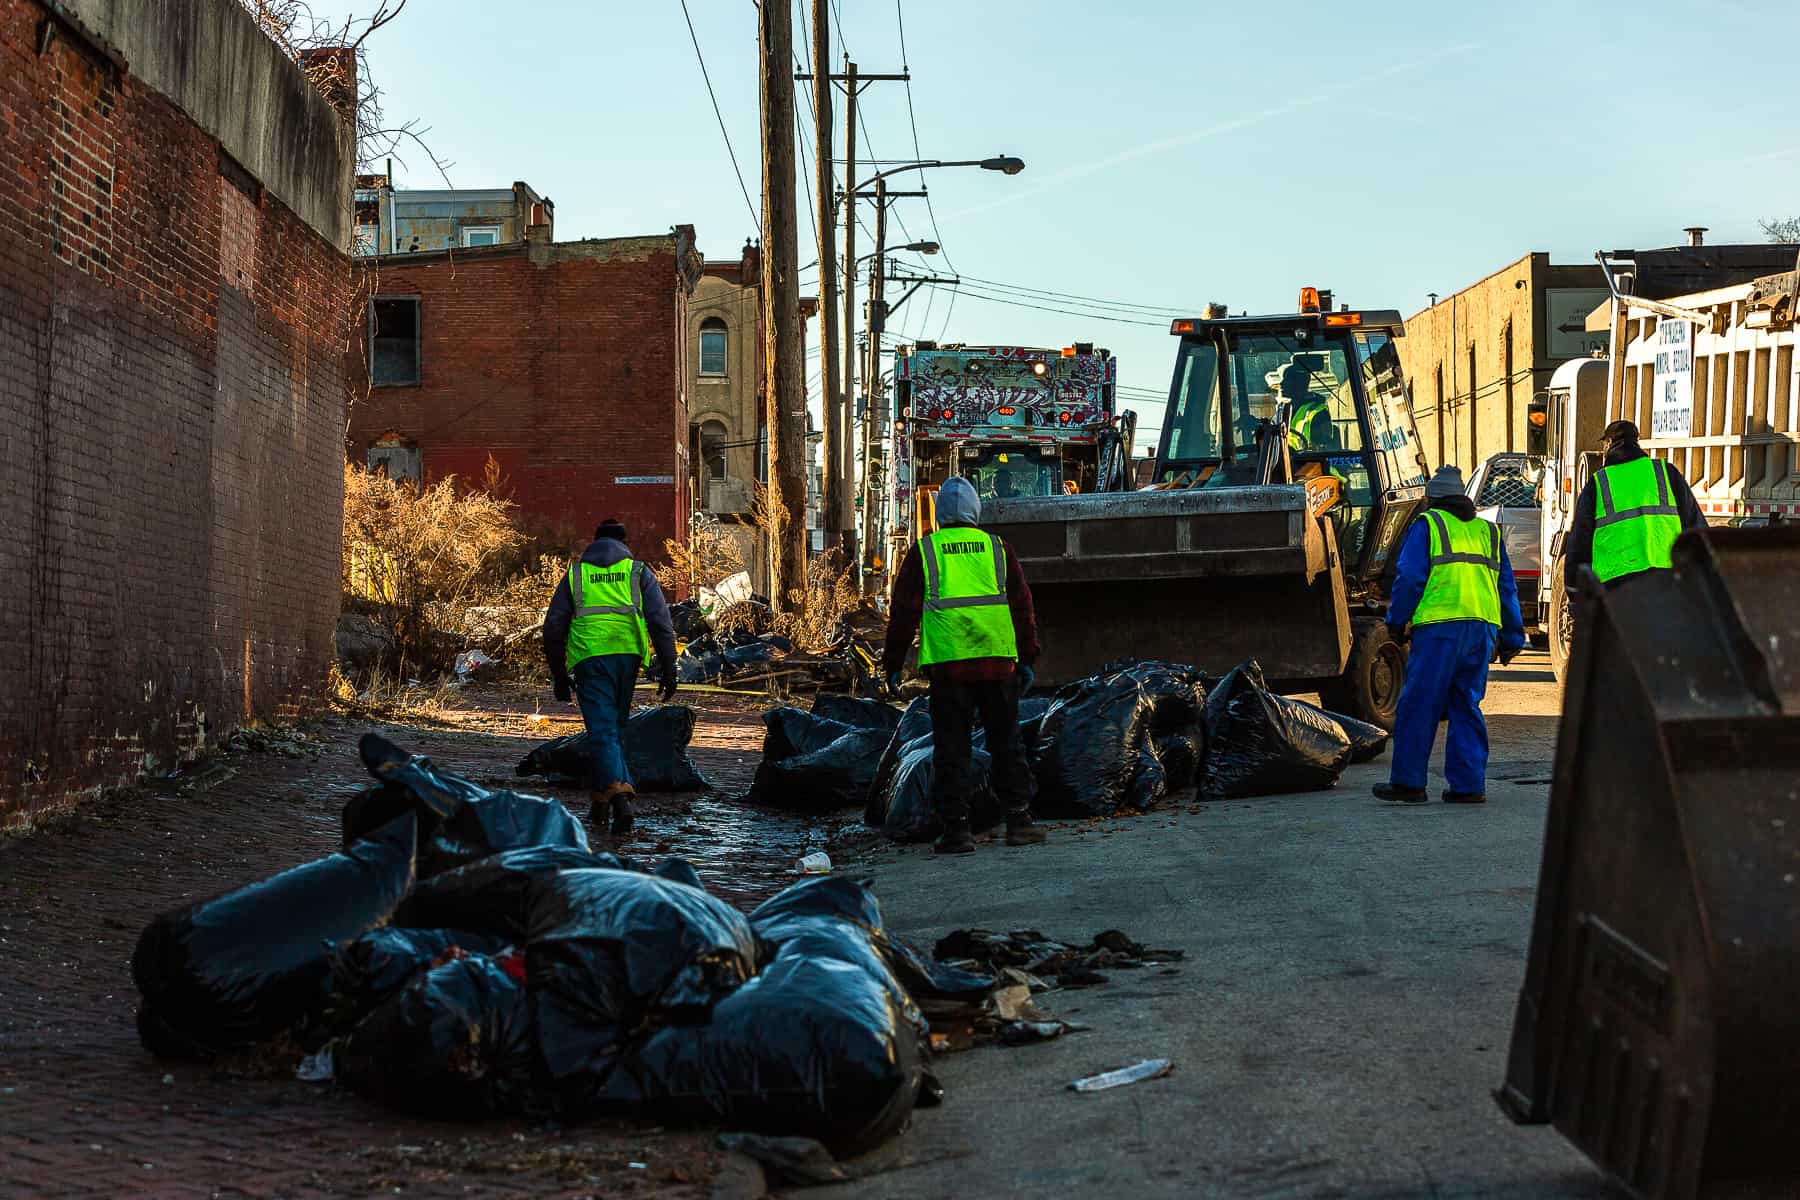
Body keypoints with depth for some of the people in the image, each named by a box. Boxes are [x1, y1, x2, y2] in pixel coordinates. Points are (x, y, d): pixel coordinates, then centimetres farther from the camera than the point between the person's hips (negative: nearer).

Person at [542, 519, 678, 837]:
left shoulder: (575, 575, 15)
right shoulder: (638, 572, 13)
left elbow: (553, 628, 12)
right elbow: (661, 622, 3)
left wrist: (559, 675, 19)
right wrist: (668, 670, 4)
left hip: (588, 659, -1)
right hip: (626, 657, 1)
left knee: (603, 731, -6)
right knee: (616, 729, 16)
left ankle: (618, 796, -26)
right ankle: (600, 802, 23)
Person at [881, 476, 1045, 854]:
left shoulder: (923, 551, 4)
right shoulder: (996, 548, 9)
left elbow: (903, 611, 3)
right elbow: (1022, 605, 9)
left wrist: (893, 664, 9)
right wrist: (1027, 659, 14)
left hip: (947, 663, -1)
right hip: (998, 661, 2)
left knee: (951, 748, 3)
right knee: (1006, 742, 11)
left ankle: (957, 828, 0)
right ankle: (1018, 820, 11)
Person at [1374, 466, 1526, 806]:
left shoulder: (1427, 525, 6)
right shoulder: (1488, 532, 23)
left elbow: (1409, 577, -3)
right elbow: (1507, 588, 22)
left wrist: (1396, 622, 6)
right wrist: (1512, 638, 25)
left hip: (1440, 626, -5)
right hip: (1483, 628, 5)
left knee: (1419, 705, -1)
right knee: (1467, 707, 11)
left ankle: (1408, 782, 0)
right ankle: (1468, 784, 6)